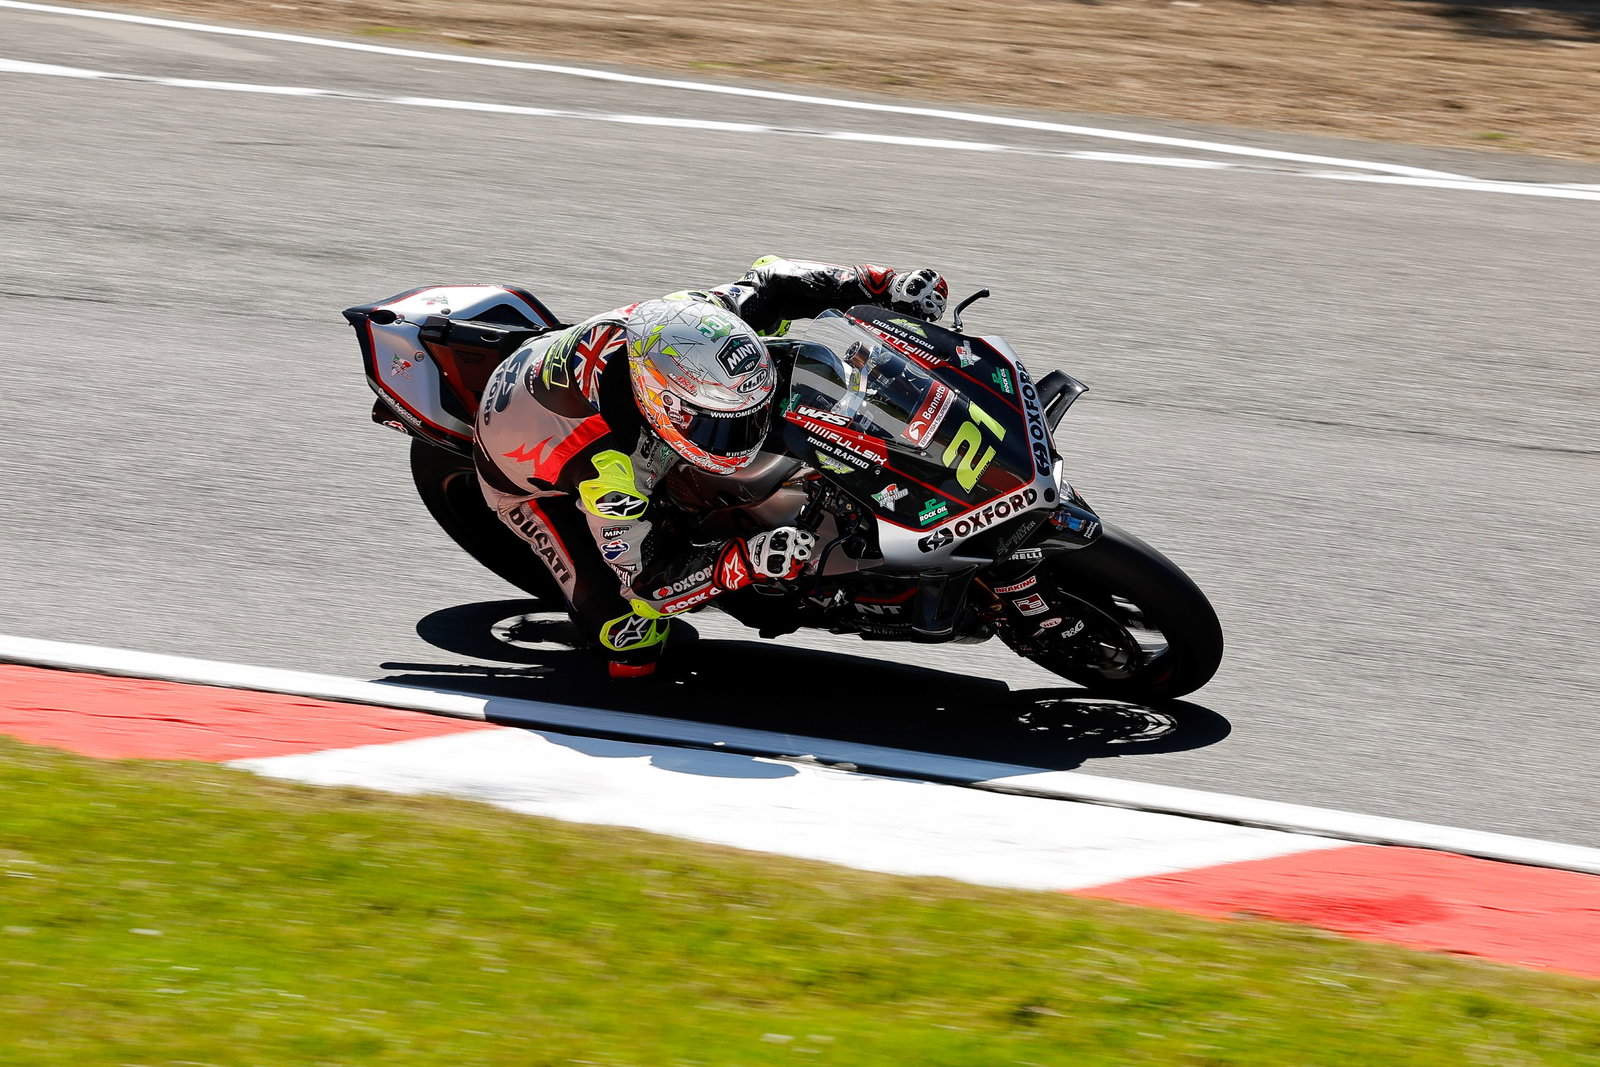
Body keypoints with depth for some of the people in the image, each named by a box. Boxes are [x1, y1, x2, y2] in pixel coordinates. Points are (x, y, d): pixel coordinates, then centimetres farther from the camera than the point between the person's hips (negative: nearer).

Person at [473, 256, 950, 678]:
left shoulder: (695, 322, -33)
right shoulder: (607, 459, -46)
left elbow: (772, 280, -14)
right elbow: (644, 575, -36)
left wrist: (886, 286, -23)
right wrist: (746, 561, -51)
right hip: (531, 475, -6)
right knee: (632, 637, -17)